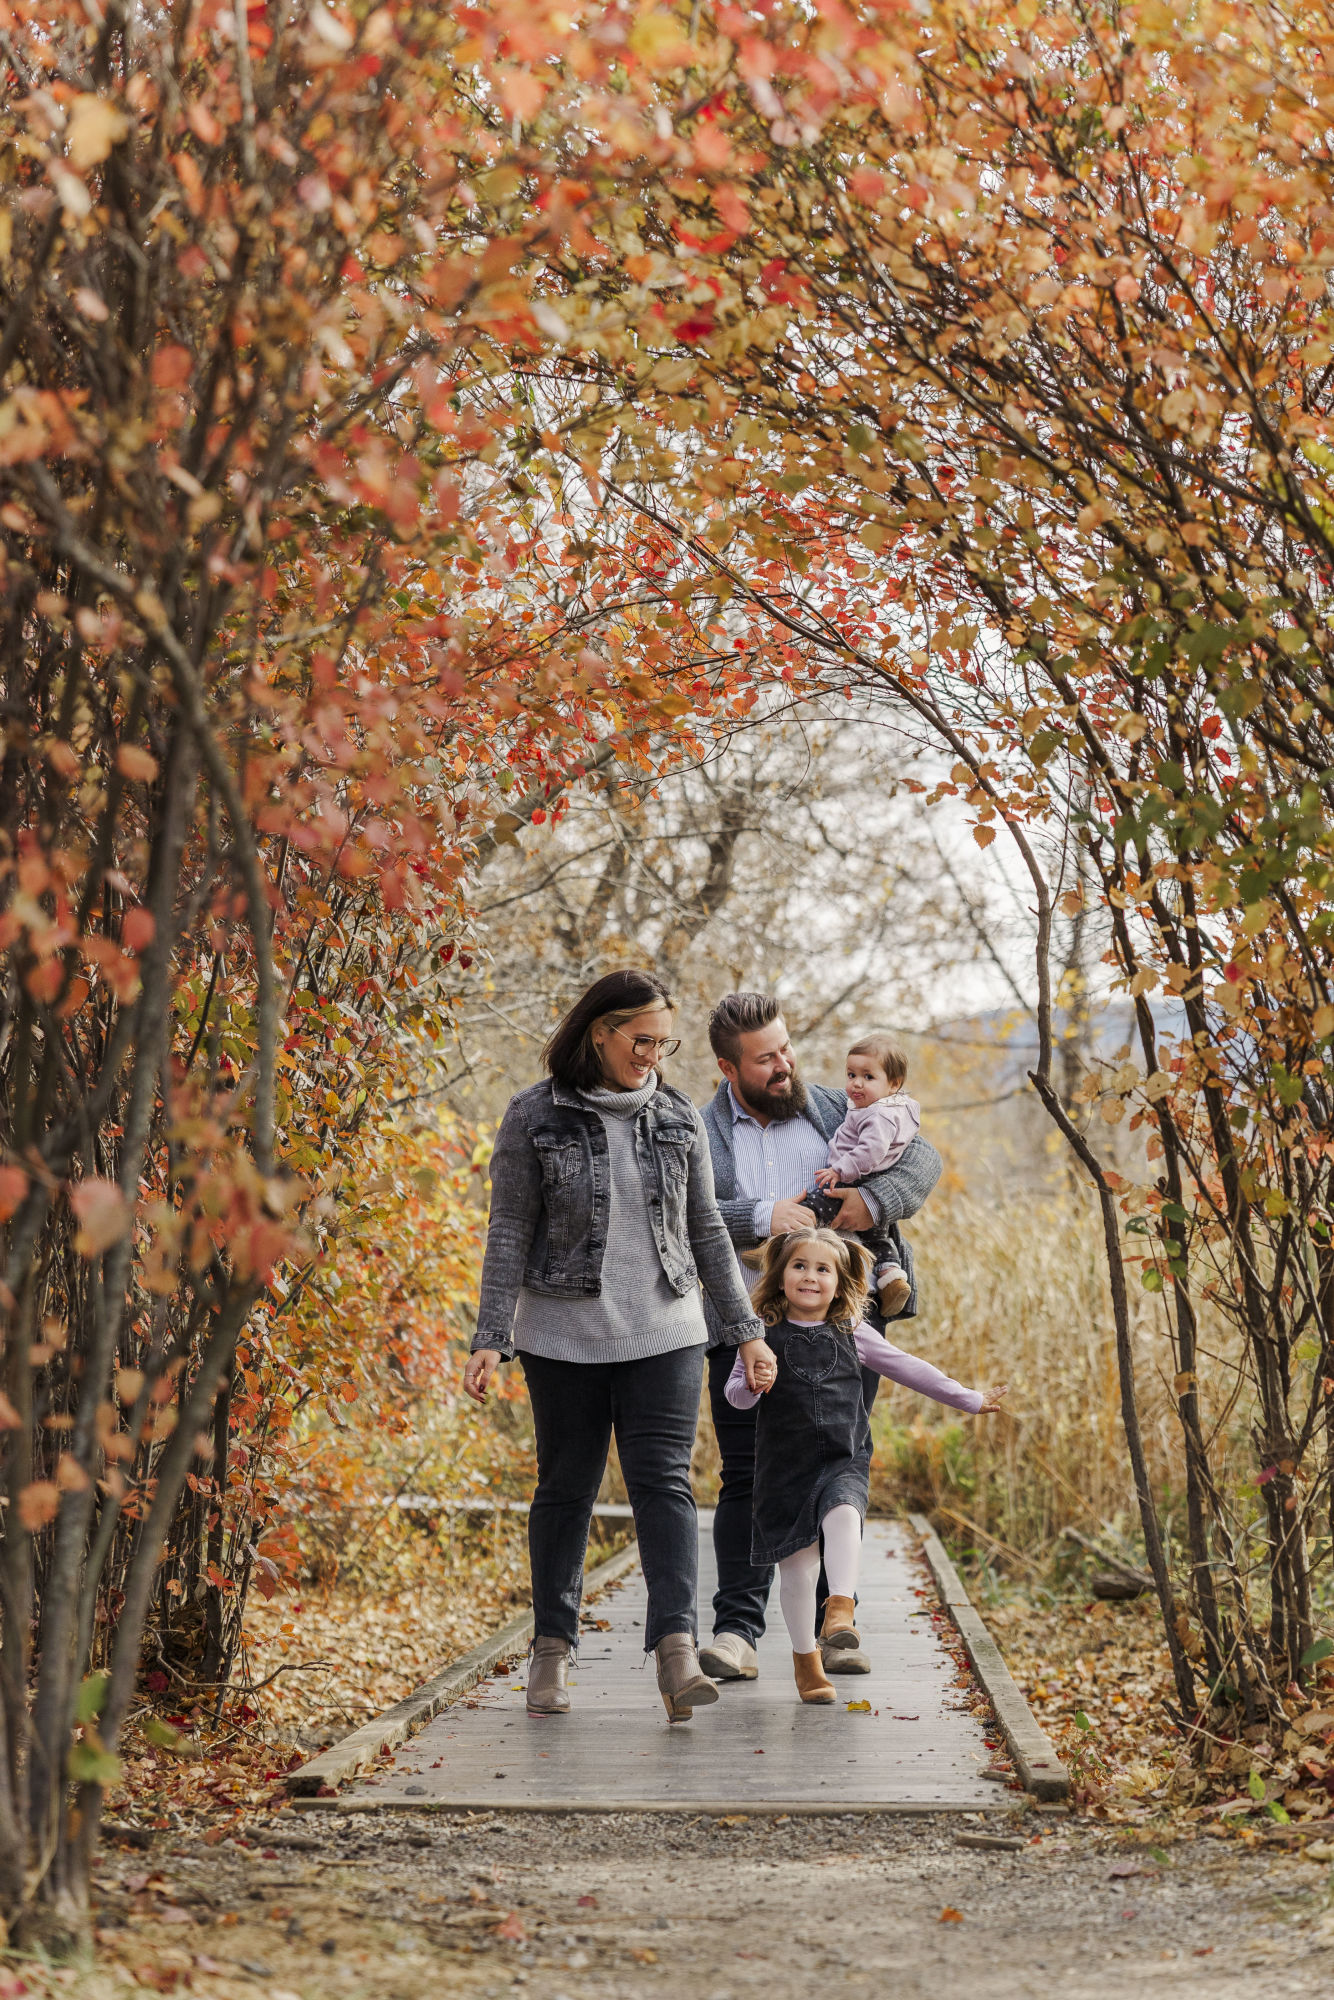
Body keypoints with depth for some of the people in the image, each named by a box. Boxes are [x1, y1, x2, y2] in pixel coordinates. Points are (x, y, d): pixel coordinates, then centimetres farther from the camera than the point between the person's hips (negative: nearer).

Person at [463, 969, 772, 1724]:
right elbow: (510, 1234, -1)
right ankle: (554, 1649, 18)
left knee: (665, 1483, -9)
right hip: (565, 1334, -1)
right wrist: (490, 1339, -7)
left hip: (665, 1332, 2)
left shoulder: (679, 1117, 6)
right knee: (567, 1488, 7)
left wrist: (745, 1328, 11)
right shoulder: (535, 1118, -3)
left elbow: (707, 1230, 12)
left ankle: (677, 1647, -17)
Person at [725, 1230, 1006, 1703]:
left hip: (844, 1459, 0)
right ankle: (805, 1656, 17)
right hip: (786, 1463, 0)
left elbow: (907, 1368, 15)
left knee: (843, 1516, -31)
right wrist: (754, 1383, -25)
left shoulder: (851, 1333, 6)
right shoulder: (766, 1334, 0)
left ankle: (841, 1612, -38)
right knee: (796, 1561, 1)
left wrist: (969, 1399, 20)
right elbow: (735, 1393, 0)